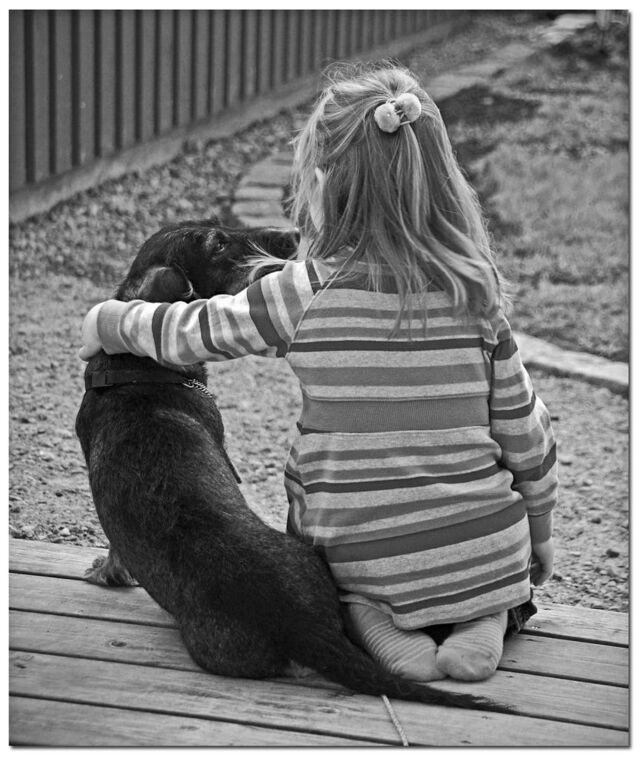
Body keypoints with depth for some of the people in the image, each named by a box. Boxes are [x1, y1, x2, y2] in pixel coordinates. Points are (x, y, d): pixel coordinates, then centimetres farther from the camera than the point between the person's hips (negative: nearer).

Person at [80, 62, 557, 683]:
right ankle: (484, 616, 4)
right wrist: (540, 540, 16)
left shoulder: (308, 291, -14)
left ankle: (367, 619, -1)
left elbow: (191, 330, 0)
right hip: (487, 555, 2)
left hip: (356, 557, -2)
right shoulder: (474, 293, -7)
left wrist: (108, 322, 21)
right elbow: (524, 432, 0)